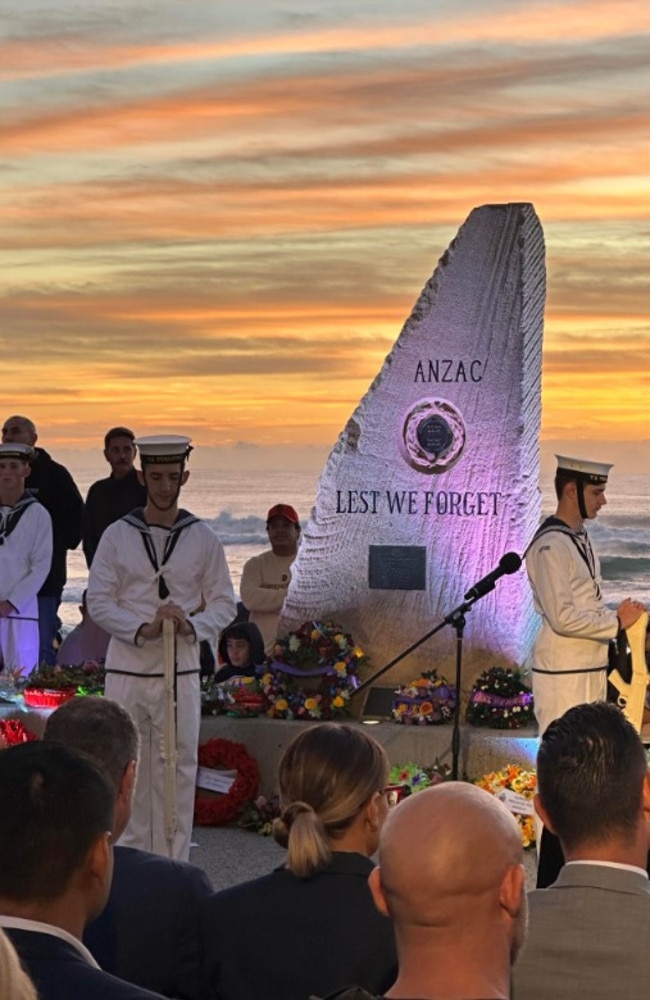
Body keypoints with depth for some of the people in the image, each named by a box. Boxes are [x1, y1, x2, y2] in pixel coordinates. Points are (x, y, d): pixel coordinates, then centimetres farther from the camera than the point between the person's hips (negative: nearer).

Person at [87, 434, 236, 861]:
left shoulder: (203, 538, 5)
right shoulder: (118, 535, 3)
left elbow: (224, 603, 6)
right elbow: (99, 601, 0)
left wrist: (192, 625, -15)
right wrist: (144, 629, -16)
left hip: (181, 671, 0)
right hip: (127, 669, 0)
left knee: (178, 768, 2)